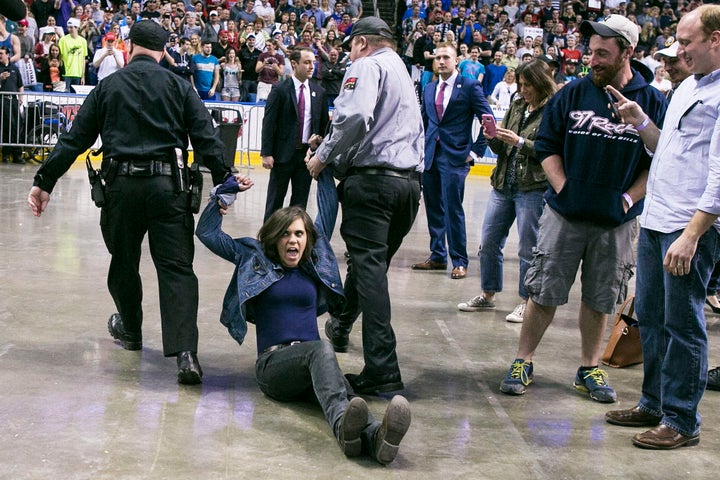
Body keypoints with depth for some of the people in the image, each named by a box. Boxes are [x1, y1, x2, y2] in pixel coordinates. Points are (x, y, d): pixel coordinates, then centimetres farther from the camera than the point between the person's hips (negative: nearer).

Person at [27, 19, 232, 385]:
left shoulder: (107, 87, 10)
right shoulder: (177, 85, 8)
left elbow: (75, 139, 8)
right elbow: (206, 137, -2)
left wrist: (44, 182, 11)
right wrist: (223, 182, -2)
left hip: (122, 186, 1)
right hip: (168, 185, -1)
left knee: (124, 262, 21)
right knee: (176, 267, -3)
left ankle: (130, 330, 40)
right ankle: (185, 352, -17)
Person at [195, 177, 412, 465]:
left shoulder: (316, 267, 18)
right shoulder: (256, 260, 13)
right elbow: (207, 232, 13)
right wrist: (226, 191, 11)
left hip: (311, 365, 3)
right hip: (272, 363, -3)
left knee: (326, 366, -37)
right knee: (321, 348, -38)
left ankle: (373, 435, -68)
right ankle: (342, 425, -68)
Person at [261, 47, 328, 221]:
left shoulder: (319, 92, 7)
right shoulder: (280, 90, -5)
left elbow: (324, 122, 10)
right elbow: (269, 123, -7)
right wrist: (266, 153, -13)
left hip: (308, 152, 3)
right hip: (284, 152, -3)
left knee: (301, 199, 8)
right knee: (276, 198, 6)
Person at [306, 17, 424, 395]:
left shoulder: (367, 66, 0)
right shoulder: (404, 74, 29)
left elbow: (354, 116, -19)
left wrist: (324, 156, -7)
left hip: (371, 177, -8)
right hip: (410, 181, 9)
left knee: (369, 265, -11)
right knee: (372, 260, 22)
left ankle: (382, 369, -19)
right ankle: (341, 324, 42)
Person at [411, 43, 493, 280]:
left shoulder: (470, 86, -3)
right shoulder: (429, 88, 14)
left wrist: (475, 151, -7)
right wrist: (423, 148, 13)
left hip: (455, 158, -6)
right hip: (430, 156, 6)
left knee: (453, 210, -6)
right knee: (433, 209, 10)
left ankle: (459, 261, 4)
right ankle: (437, 256, 20)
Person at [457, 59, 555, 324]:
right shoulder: (516, 106, 13)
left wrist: (519, 141, -20)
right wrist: (493, 138, -5)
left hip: (533, 188, -7)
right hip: (503, 184, 7)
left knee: (528, 248, 1)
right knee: (489, 242, 11)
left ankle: (526, 301, 15)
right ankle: (487, 295, 24)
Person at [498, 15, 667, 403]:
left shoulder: (652, 102, -1)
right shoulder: (572, 93, 1)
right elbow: (547, 145, 5)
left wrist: (629, 198, -7)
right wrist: (562, 188, -6)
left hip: (616, 221, 0)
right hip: (565, 213, 0)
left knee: (599, 299, 11)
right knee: (543, 293, 3)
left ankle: (589, 369, 25)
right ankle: (523, 363, 16)